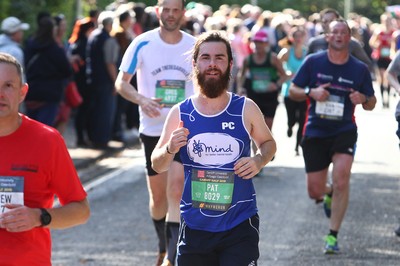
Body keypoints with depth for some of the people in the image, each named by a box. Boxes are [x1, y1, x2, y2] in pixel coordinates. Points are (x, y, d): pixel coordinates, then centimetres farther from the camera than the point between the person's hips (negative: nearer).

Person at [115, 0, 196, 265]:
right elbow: (121, 82, 1)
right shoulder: (142, 44, -3)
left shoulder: (194, 46, 0)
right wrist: (141, 99, -17)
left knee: (176, 188, -17)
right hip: (152, 127, 1)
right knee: (158, 195, 9)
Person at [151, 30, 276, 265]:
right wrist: (170, 149, -16)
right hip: (195, 226, 2)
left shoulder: (246, 109, -2)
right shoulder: (180, 114, -1)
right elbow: (157, 165, 7)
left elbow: (268, 142, 15)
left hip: (240, 226, -1)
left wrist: (259, 161, -7)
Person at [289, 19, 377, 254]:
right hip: (315, 132, 1)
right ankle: (329, 194, 44)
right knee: (315, 191, 4)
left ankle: (333, 235, -12)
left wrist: (363, 100, -16)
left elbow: (371, 104, 8)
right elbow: (293, 91, 4)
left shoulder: (360, 69, 0)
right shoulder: (313, 62, -1)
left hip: (344, 131, -1)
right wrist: (311, 92, -16)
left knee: (341, 178, -21)